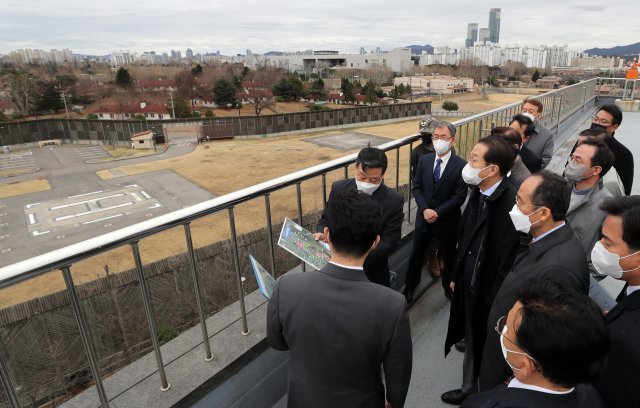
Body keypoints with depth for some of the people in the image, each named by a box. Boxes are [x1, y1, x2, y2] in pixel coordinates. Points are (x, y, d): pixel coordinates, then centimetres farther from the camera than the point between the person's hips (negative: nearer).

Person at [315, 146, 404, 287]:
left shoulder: (394, 200, -15)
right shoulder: (339, 188, -7)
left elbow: (390, 240, -14)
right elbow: (326, 219, 4)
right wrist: (321, 233, -19)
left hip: (371, 271, -2)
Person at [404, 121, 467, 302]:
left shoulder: (461, 165, -14)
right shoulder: (424, 160, -1)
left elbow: (459, 196, -14)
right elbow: (416, 187, 0)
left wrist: (437, 212, -18)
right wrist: (424, 209, -13)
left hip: (447, 220, -3)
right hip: (423, 217, 3)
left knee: (448, 256, 16)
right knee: (416, 253, 15)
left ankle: (448, 287, 39)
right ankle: (410, 287, 34)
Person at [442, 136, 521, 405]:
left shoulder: (512, 202, -26)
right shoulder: (477, 194, -2)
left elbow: (509, 258, -22)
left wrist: (496, 298, -15)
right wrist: (457, 275, 14)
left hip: (491, 291, -6)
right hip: (469, 284, 7)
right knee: (472, 340, 24)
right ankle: (469, 388, 47)